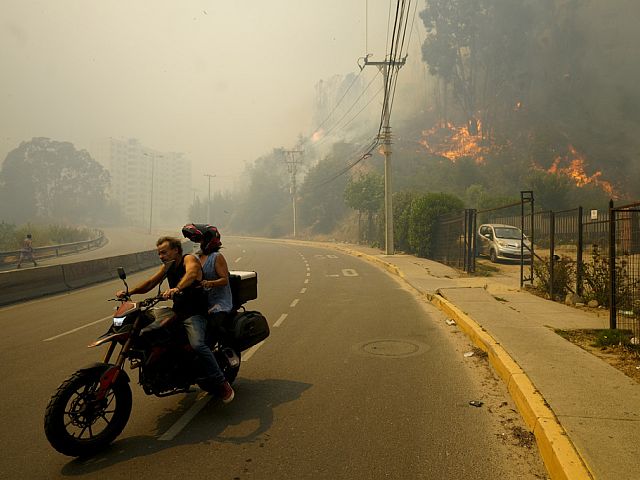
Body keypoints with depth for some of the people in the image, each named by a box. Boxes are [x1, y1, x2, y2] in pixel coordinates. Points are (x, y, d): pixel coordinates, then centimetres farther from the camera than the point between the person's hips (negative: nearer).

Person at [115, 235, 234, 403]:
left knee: (197, 345, -30)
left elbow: (191, 273, -32)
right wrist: (128, 292, 0)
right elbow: (150, 282, 15)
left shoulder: (189, 259, -10)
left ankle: (222, 384, -19)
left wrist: (177, 288, -50)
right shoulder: (168, 266, 16)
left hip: (195, 313, -9)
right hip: (177, 313, 9)